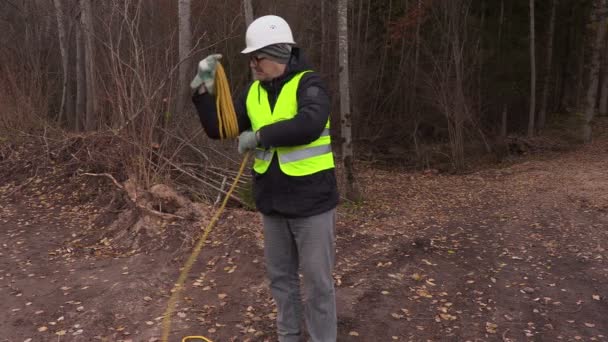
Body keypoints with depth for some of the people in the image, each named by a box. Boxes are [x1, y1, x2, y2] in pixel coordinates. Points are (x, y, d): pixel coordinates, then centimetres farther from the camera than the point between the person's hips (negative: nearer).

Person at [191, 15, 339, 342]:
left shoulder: (308, 84, -12)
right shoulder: (253, 92, 5)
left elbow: (309, 126, -32)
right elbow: (217, 128, 3)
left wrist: (259, 136, -22)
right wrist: (203, 89, -10)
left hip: (312, 202, -6)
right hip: (273, 204, 6)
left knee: (317, 280, 4)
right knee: (280, 276, 18)